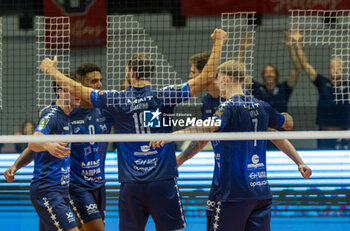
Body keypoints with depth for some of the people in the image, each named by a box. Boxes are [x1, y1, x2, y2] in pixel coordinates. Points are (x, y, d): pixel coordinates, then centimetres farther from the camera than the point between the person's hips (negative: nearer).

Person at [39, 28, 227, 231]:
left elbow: (76, 89, 11)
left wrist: (52, 71, 26)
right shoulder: (164, 97, -4)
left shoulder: (117, 100, 0)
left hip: (131, 186, 1)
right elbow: (208, 78, -4)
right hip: (163, 183, -1)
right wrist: (218, 43, 5)